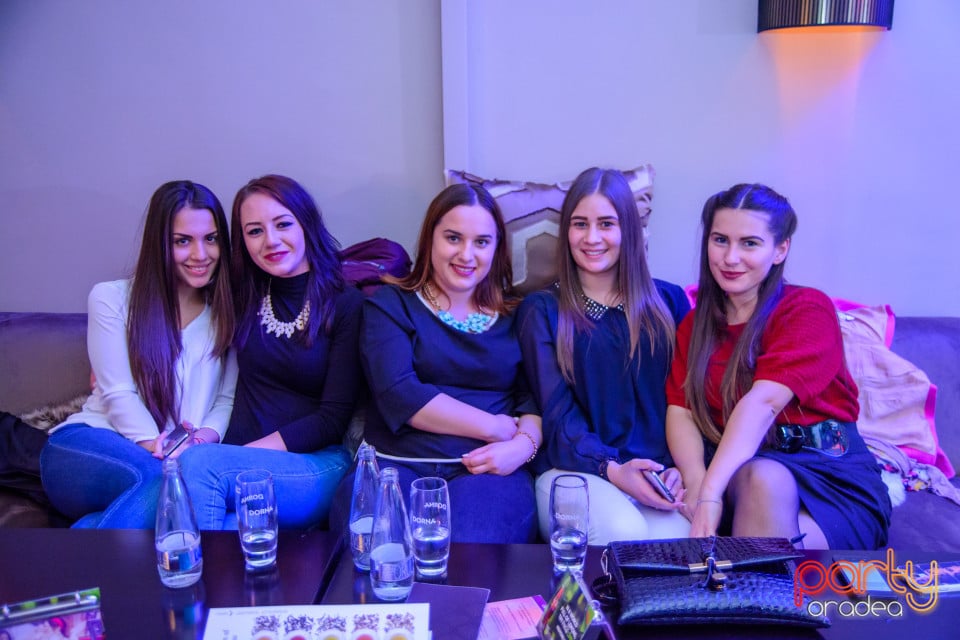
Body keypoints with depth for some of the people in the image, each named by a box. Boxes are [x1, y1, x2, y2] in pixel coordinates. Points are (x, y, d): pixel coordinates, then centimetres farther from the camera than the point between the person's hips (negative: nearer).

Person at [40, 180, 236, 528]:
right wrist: (154, 445, -20)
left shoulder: (227, 311, 14)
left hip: (190, 460, 2)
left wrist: (204, 437, -16)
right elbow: (118, 394, -3)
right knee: (160, 475, -38)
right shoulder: (111, 298, 8)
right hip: (88, 441, -2)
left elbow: (228, 398, 6)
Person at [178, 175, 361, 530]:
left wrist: (251, 450, -15)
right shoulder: (244, 296, 11)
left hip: (318, 467, -3)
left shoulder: (347, 305, -2)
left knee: (199, 464, -30)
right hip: (242, 464, 3)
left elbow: (332, 420, -7)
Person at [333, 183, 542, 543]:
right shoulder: (389, 305, 9)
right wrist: (496, 427, -7)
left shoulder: (515, 316, 18)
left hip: (488, 470, 1)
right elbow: (398, 393, -6)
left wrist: (524, 444, -13)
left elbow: (537, 397, 10)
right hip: (395, 463, -1)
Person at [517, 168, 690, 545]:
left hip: (662, 473, 2)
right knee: (624, 532, -33)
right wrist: (612, 470, -17)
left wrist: (681, 466, -9)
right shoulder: (541, 311, 9)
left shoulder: (669, 301, 16)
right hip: (575, 469, -1)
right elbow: (556, 414, 0)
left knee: (681, 538, -31)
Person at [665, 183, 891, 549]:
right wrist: (696, 481, -21)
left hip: (831, 476, -2)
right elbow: (680, 410, 0)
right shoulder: (695, 325, 12)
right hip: (735, 473, 2)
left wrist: (711, 494, -33)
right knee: (762, 479, -34)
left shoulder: (809, 309, -5)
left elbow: (763, 402, -21)